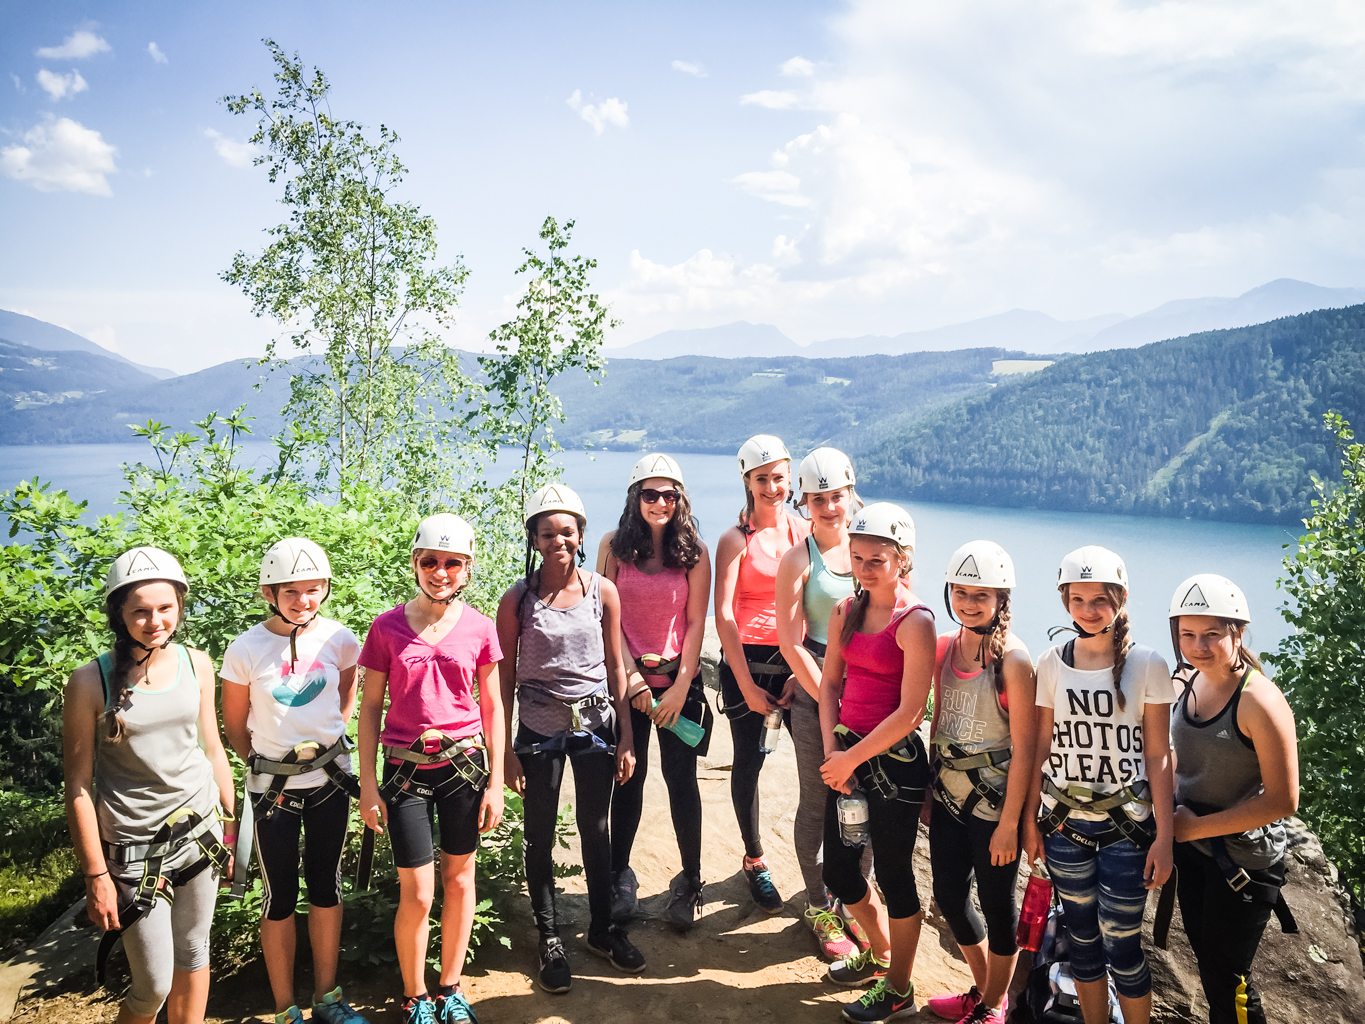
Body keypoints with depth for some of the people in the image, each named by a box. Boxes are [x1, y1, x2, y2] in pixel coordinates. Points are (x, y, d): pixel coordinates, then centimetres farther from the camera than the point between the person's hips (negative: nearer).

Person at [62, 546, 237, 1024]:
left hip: (200, 829, 4)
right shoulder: (90, 681, -13)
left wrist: (232, 826, 12)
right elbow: (78, 786, -9)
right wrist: (96, 876, -8)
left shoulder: (196, 664, -1)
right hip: (133, 846, -4)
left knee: (194, 955, 15)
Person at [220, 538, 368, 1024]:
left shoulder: (338, 638, -6)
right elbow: (233, 723, 1)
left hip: (330, 778, 3)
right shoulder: (246, 649, -13)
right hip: (273, 786, -2)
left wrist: (332, 737, 8)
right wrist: (261, 765, 1)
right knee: (279, 897, 7)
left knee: (326, 887, 14)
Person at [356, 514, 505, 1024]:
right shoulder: (387, 628, -4)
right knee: (416, 894, 0)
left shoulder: (479, 628, -1)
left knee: (459, 877, 12)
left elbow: (492, 708, 4)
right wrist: (367, 785, -1)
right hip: (407, 768, -1)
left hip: (466, 763, 2)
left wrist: (495, 782, 3)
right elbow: (370, 708, 1)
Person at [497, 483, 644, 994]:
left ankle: (603, 928, 33)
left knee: (596, 830, 14)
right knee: (541, 836, 9)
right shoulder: (517, 600, -8)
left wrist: (626, 738, 3)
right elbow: (506, 678, -2)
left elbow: (615, 669, 3)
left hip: (596, 722, 1)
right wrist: (505, 750, -3)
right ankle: (549, 939, 28)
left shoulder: (603, 591, -4)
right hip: (540, 726, -1)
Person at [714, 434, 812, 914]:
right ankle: (754, 861, 27)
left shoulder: (805, 532, 6)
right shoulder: (736, 539, -1)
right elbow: (723, 614, -7)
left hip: (796, 659, 2)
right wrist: (747, 686, -11)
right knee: (749, 760, 7)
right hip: (746, 661, -2)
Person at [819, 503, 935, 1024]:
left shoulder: (915, 621, -17)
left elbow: (910, 712, -19)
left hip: (894, 760, -7)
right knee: (839, 872, 17)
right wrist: (831, 750, -2)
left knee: (894, 876, 8)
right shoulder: (846, 611, 4)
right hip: (847, 753, 7)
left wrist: (852, 759, -14)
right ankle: (880, 954, 45)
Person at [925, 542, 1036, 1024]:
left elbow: (1023, 747, -16)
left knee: (997, 905, 11)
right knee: (949, 895, 16)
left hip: (994, 802, -6)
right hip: (949, 795, 6)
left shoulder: (1013, 659, -17)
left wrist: (1009, 824, -15)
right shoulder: (945, 645, 1)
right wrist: (929, 789, 11)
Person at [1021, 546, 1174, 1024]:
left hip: (1126, 825, -2)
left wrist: (1163, 837, -7)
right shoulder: (1052, 663, -1)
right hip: (1064, 823, 2)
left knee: (1121, 945, 2)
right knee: (1083, 938, 14)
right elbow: (1041, 746, 4)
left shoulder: (1148, 665, -7)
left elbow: (1158, 755, -5)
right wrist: (1029, 819, 4)